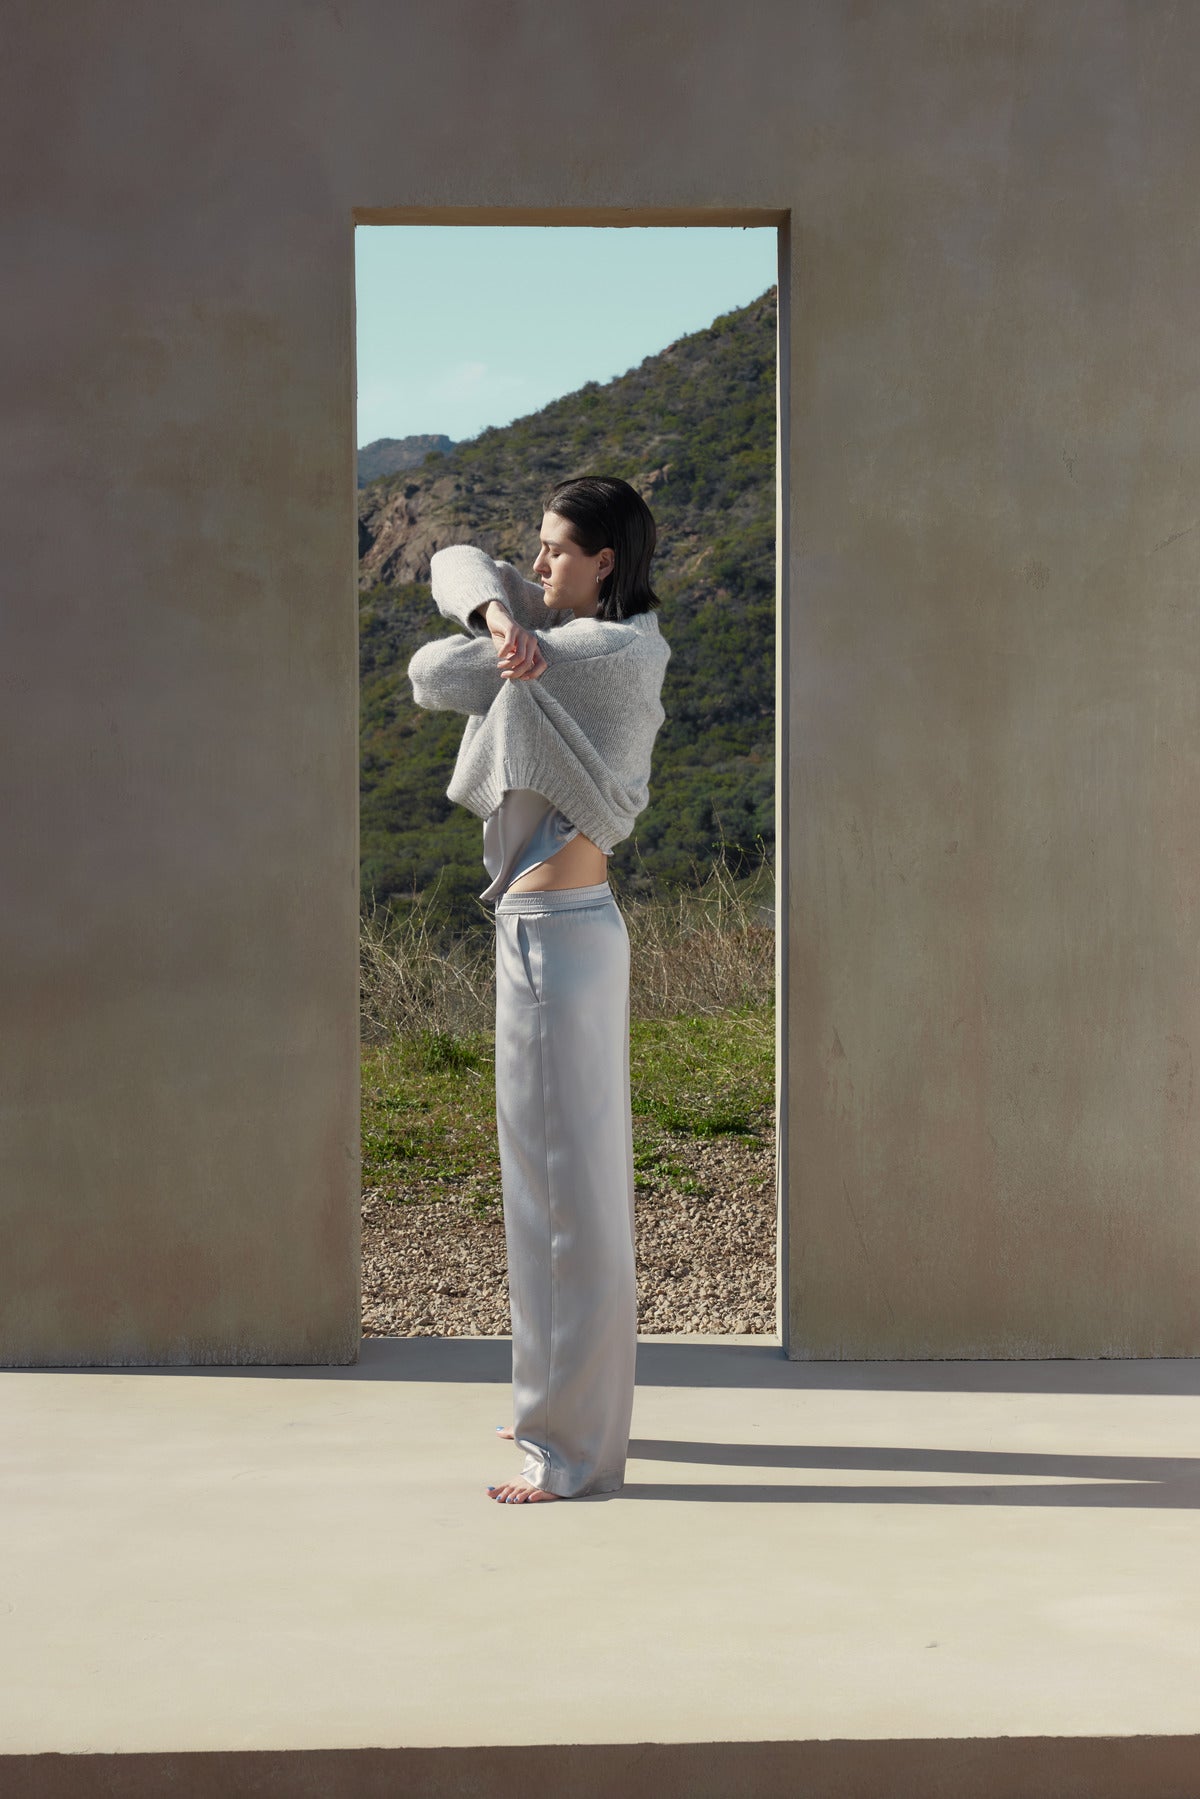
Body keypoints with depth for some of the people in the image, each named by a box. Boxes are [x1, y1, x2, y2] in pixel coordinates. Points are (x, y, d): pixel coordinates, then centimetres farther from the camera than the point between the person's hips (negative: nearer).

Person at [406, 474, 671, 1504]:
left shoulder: (606, 652, -15)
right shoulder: (592, 640, 14)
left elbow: (430, 676, -12)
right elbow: (457, 566, 11)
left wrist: (481, 653, 11)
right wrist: (497, 617, -11)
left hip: (558, 934, -11)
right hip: (552, 928, 11)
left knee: (569, 1185, -6)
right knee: (558, 1172, 19)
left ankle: (575, 1450, 1)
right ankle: (567, 1401, 33)